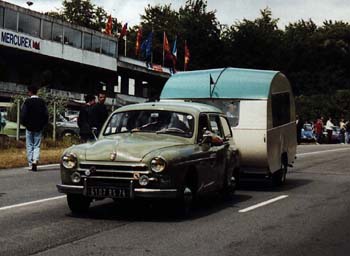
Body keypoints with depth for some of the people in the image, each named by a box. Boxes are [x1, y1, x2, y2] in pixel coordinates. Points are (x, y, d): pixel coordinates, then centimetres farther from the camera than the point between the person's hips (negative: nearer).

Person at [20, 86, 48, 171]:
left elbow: (23, 114, -12)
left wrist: (24, 124, 4)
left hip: (29, 128, -2)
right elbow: (46, 115, 2)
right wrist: (43, 125, 12)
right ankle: (35, 160, -15)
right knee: (37, 146, 8)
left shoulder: (27, 102, -9)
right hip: (39, 128, 2)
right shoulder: (42, 102, 2)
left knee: (29, 146, 6)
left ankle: (31, 165, 5)